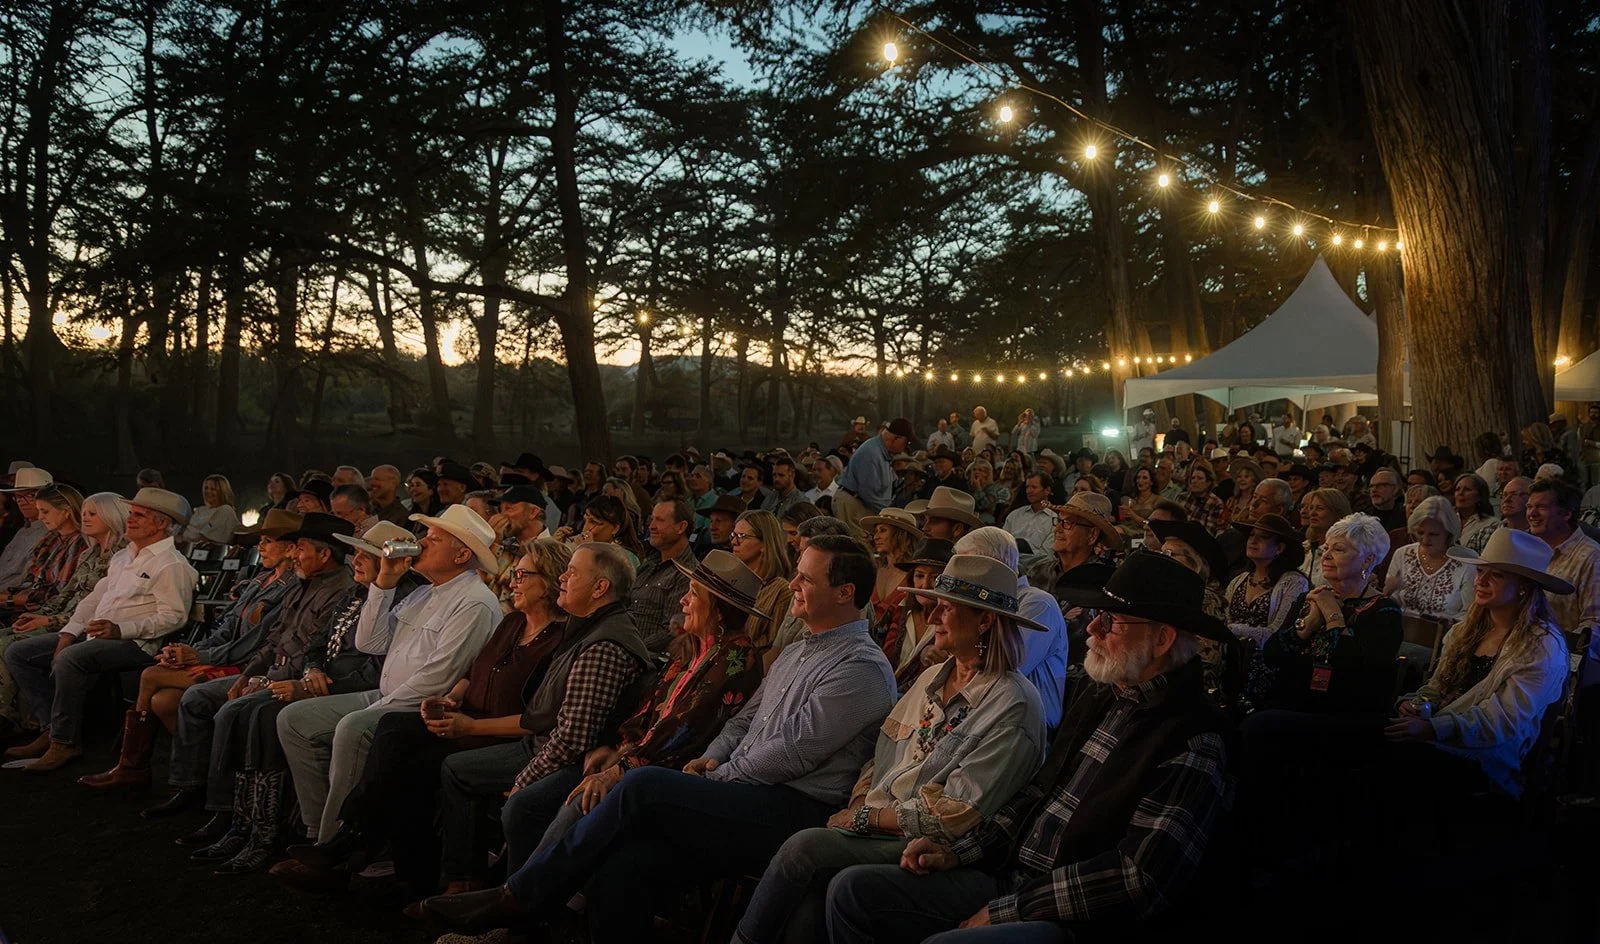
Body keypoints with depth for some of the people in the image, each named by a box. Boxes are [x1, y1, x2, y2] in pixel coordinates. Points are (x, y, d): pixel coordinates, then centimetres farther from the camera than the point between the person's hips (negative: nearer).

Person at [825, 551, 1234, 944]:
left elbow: (1140, 879, -21)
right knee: (853, 890, 0)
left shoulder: (1192, 746, -16)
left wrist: (1006, 911, -17)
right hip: (1008, 877, 8)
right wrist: (957, 853, 6)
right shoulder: (1097, 693, 10)